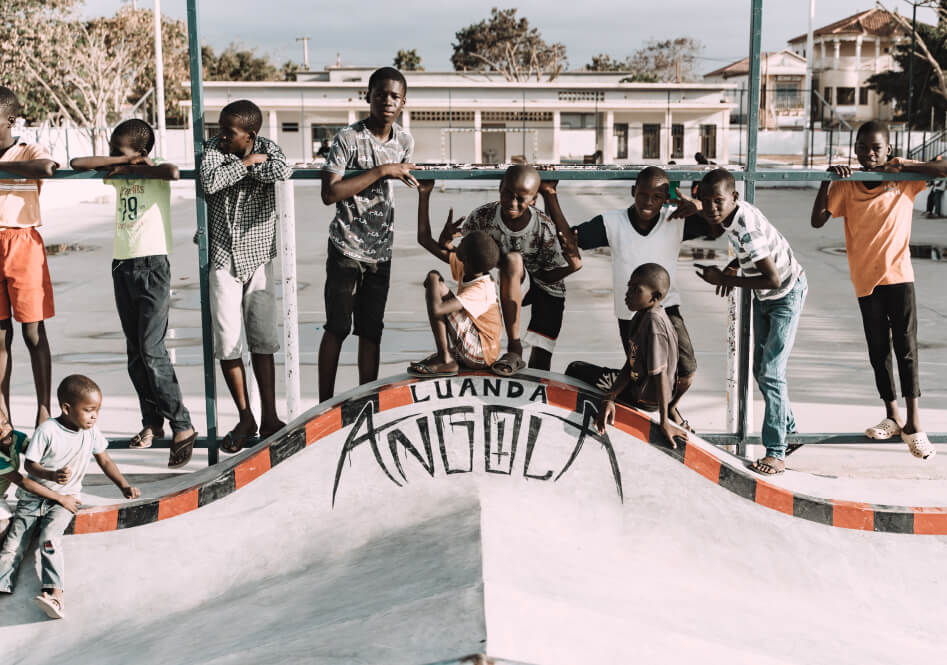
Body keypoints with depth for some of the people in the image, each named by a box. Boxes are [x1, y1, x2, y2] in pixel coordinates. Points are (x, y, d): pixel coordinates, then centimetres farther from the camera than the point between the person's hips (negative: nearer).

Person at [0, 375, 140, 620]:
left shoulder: (91, 432, 0)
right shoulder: (47, 430, -13)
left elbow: (104, 461, 13)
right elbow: (30, 464, -11)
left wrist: (124, 486, 6)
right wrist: (53, 475, -29)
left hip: (65, 499, 0)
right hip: (34, 496, 0)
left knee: (49, 537, -25)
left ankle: (55, 593, -36)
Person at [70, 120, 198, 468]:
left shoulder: (154, 170, -5)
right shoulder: (118, 175, 13)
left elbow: (174, 172, -28)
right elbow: (77, 163, 9)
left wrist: (131, 166, -13)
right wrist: (119, 163, -1)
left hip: (152, 267, -7)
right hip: (122, 267, 7)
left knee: (152, 352, -13)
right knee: (135, 354, 10)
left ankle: (182, 426, -7)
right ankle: (152, 422, 20)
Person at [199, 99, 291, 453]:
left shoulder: (265, 147, -2)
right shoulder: (213, 149, -4)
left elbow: (282, 171, -25)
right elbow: (210, 182, -24)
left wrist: (243, 166, -15)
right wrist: (247, 163, -17)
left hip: (258, 256, 0)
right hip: (223, 256, 0)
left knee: (263, 339, 4)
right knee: (227, 341, 0)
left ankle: (269, 418, 13)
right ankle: (245, 419, 12)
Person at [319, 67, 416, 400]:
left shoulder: (405, 141, 5)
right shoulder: (348, 138, -13)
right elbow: (329, 193, -22)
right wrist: (382, 171, -22)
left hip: (381, 250, 5)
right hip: (346, 248, -5)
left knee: (372, 330, 9)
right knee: (337, 328, 1)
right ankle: (325, 404, 12)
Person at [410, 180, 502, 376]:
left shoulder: (480, 290, -27)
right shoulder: (464, 269, -3)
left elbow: (435, 311, -40)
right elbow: (424, 239, 1)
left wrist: (433, 279, -22)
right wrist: (424, 195, -1)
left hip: (480, 356, -9)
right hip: (474, 352, 9)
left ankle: (445, 360, -16)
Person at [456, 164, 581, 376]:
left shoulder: (545, 228, -29)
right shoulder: (482, 217, -23)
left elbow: (547, 276, -18)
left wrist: (570, 266, -34)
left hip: (547, 288, 0)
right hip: (511, 286, 1)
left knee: (540, 364, -9)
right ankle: (514, 351, -34)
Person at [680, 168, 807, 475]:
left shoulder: (746, 228, -36)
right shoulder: (729, 215, -11)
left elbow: (773, 279, -36)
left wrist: (724, 279, -29)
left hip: (787, 294, -9)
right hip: (763, 297, 9)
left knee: (770, 372, -14)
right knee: (760, 369, 16)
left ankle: (776, 453, -9)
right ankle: (787, 424, 38)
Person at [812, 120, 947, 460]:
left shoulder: (904, 180, 1)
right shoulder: (847, 186, 3)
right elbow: (817, 221, -4)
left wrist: (904, 164, -15)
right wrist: (827, 180, -13)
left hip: (899, 275, -2)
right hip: (866, 280, 2)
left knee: (906, 346, -7)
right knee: (878, 351, 11)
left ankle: (913, 423, -4)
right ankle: (892, 417, 24)